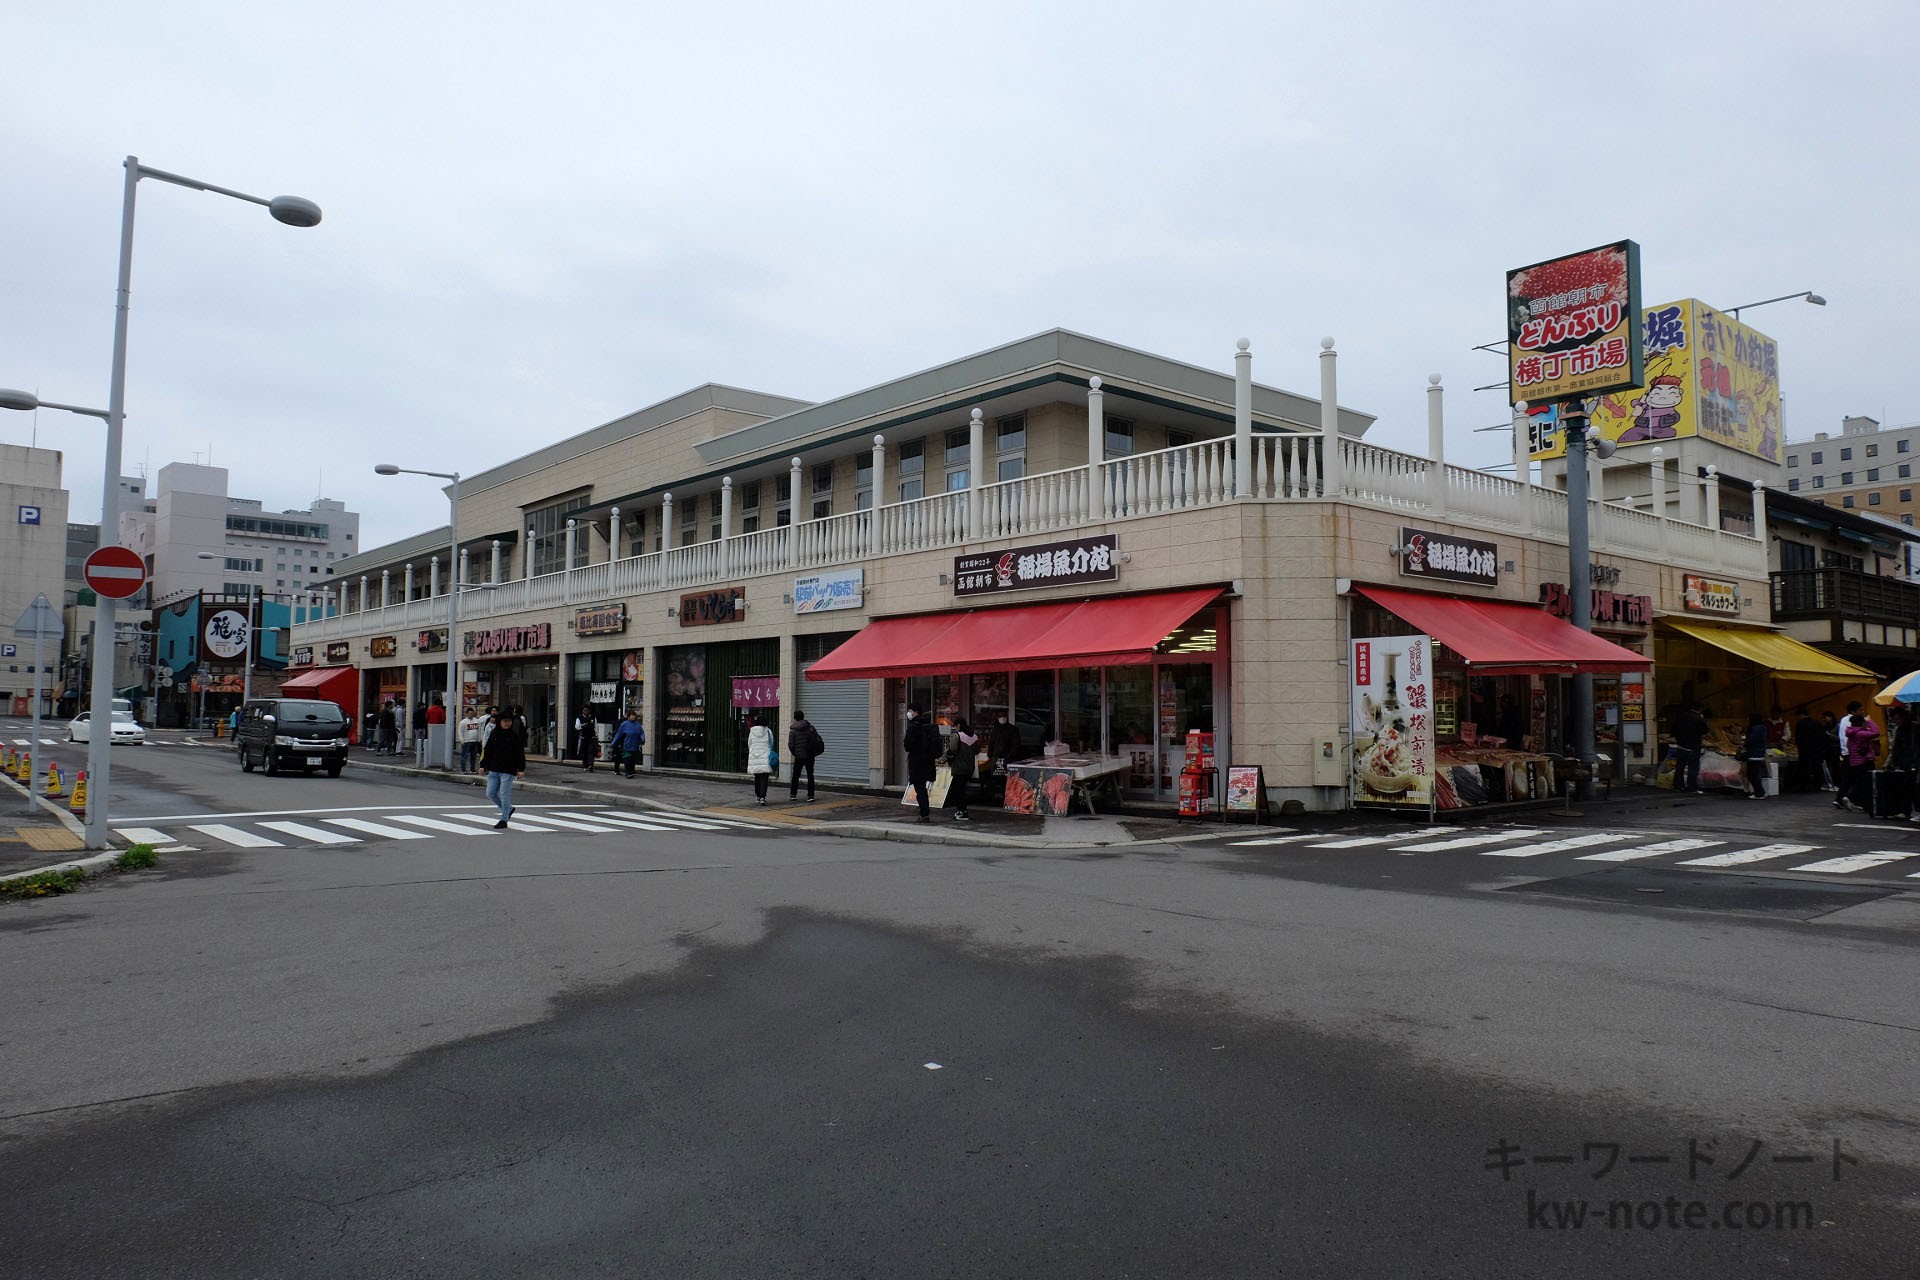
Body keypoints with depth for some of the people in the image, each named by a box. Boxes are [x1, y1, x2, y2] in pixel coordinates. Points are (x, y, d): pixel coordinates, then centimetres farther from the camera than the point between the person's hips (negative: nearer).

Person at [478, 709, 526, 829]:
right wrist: (483, 765, 8)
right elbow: (487, 750, 12)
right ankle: (508, 809, 26)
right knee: (490, 793, 6)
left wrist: (521, 769, -11)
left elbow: (520, 753, -5)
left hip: (508, 771, -5)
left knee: (504, 795, -5)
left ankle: (504, 820, 3)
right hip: (494, 770, 5)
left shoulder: (515, 735, -4)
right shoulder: (494, 734, 7)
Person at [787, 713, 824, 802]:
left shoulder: (793, 730, -5)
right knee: (810, 775, 6)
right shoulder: (810, 728, -1)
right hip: (810, 756, 1)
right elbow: (819, 740, -5)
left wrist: (794, 753, 9)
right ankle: (810, 795, 1)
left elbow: (791, 744, -8)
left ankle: (793, 794, 16)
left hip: (799, 756, -1)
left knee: (796, 775, 13)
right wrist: (814, 752, 6)